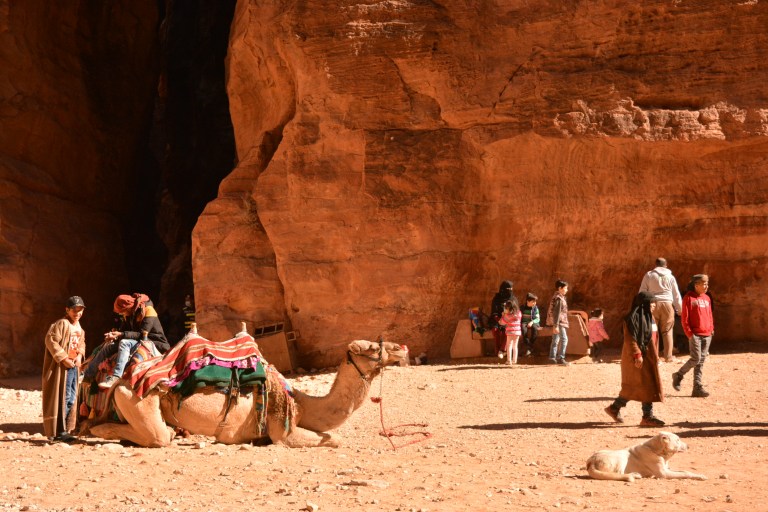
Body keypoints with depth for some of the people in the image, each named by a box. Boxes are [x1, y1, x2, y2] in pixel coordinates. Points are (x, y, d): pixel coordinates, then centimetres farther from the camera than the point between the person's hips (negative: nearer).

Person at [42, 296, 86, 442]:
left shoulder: (79, 328, 13)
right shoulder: (62, 324, -13)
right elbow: (50, 341, -19)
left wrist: (80, 356, 2)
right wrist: (63, 358, -20)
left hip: (74, 366, 9)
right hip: (61, 367, -9)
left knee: (71, 399, 11)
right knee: (62, 398, -6)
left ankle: (65, 429, 19)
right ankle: (58, 431, 0)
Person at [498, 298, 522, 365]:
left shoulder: (507, 315, -11)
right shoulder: (519, 313, 2)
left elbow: (502, 322, -2)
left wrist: (503, 315, 14)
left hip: (510, 332, -5)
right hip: (517, 331, 5)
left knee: (509, 346, 3)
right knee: (515, 346, 14)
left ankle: (509, 361, -1)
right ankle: (514, 360, 14)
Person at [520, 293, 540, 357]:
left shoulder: (535, 308, 6)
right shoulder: (523, 308, 4)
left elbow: (538, 319, 3)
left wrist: (532, 322, -17)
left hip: (533, 323, 1)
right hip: (524, 323, -1)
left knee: (535, 328, -38)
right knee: (523, 328, -39)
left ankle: (530, 347, -32)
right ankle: (528, 347, -40)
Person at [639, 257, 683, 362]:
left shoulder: (648, 275, 7)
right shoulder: (670, 277, 10)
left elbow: (642, 292, 4)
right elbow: (676, 295, 13)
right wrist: (680, 310, 19)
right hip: (667, 304, 1)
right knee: (667, 331, 7)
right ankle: (668, 356, 6)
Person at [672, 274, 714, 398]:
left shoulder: (707, 298, 13)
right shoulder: (689, 298, -5)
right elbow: (684, 318, -8)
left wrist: (711, 329, 11)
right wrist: (689, 333, -12)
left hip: (707, 334, 6)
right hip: (695, 334, -6)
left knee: (701, 361, 5)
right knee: (696, 359, -13)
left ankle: (697, 388, 7)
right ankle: (678, 375, 10)